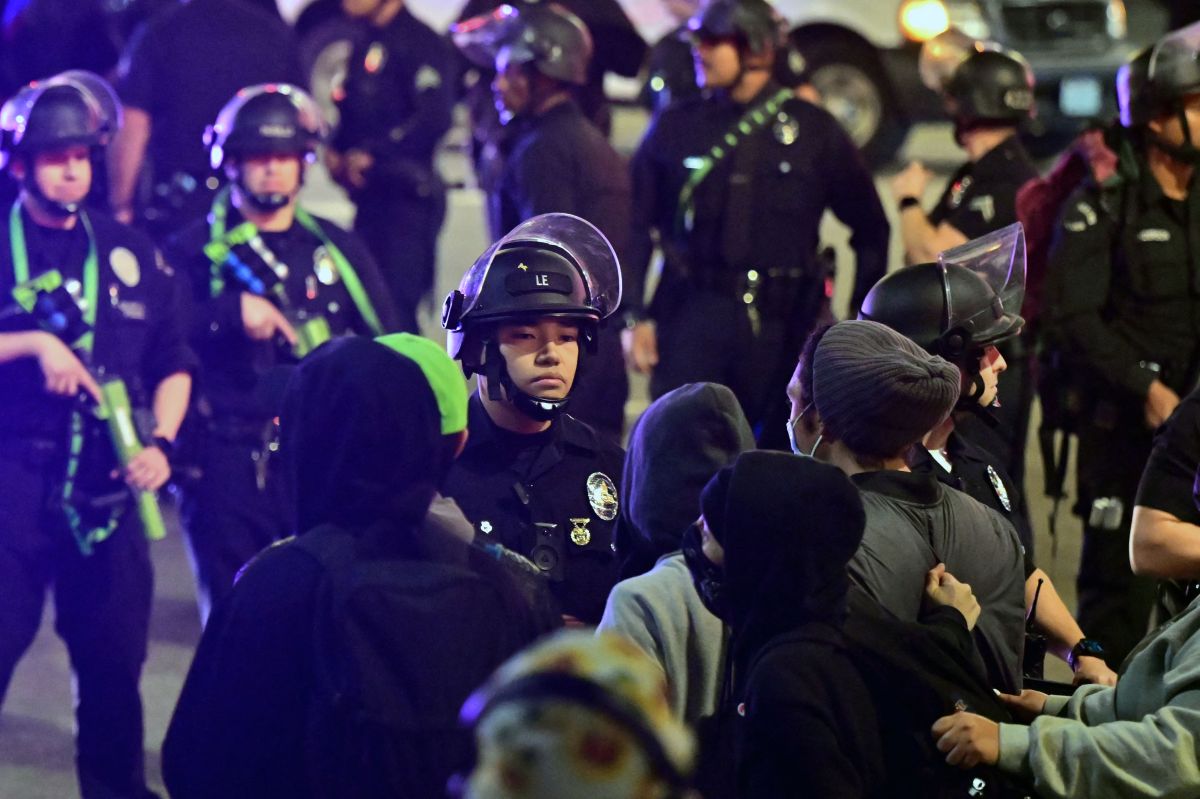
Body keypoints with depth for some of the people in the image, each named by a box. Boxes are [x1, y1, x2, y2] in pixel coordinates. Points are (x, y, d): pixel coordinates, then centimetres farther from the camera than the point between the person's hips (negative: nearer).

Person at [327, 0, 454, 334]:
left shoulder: (420, 41, -11)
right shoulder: (365, 42, 16)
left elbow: (433, 118, -22)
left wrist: (369, 155, -18)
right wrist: (336, 150, 4)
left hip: (407, 194, -9)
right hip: (371, 199, 9)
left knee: (396, 312, -10)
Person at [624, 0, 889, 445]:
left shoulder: (813, 131, 6)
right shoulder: (675, 128, 7)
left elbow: (871, 229, 12)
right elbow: (636, 229, 8)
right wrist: (634, 317, -2)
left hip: (780, 324, 0)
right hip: (692, 320, 0)